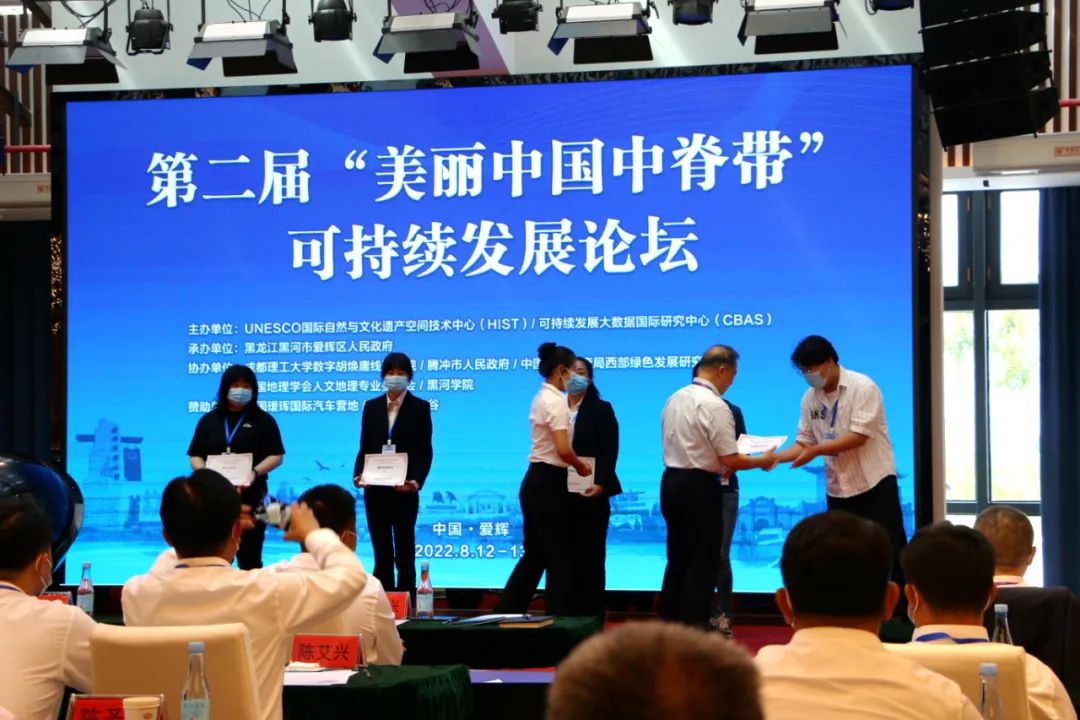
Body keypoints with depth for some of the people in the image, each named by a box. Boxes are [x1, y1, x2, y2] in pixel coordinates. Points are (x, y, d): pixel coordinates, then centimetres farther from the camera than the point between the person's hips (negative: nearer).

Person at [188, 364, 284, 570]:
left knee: (249, 557, 0)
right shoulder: (209, 420, 13)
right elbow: (195, 456, 11)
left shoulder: (263, 420, 5)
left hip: (251, 496, -2)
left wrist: (255, 472, -18)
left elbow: (276, 456, 0)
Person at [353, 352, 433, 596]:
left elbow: (425, 452, -2)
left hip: (404, 491, -3)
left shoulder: (420, 407, 1)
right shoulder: (371, 407, 10)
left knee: (404, 553, -2)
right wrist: (358, 475, -9)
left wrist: (415, 482, -18)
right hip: (375, 491, 3)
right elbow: (364, 448, 9)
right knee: (381, 554, 5)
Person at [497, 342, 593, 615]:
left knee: (534, 554, 14)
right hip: (549, 483, -9)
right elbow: (563, 449, -22)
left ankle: (504, 614, 15)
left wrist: (575, 464, 8)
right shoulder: (556, 400, -14)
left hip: (535, 481, 9)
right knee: (559, 555, -1)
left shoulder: (542, 398, 15)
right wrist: (581, 467, -5)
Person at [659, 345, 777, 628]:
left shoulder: (675, 399, 9)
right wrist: (762, 461, 0)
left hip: (671, 480, 8)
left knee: (677, 559, 15)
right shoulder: (715, 406, -17)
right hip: (699, 487, -8)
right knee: (703, 564, 0)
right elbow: (731, 460, -17)